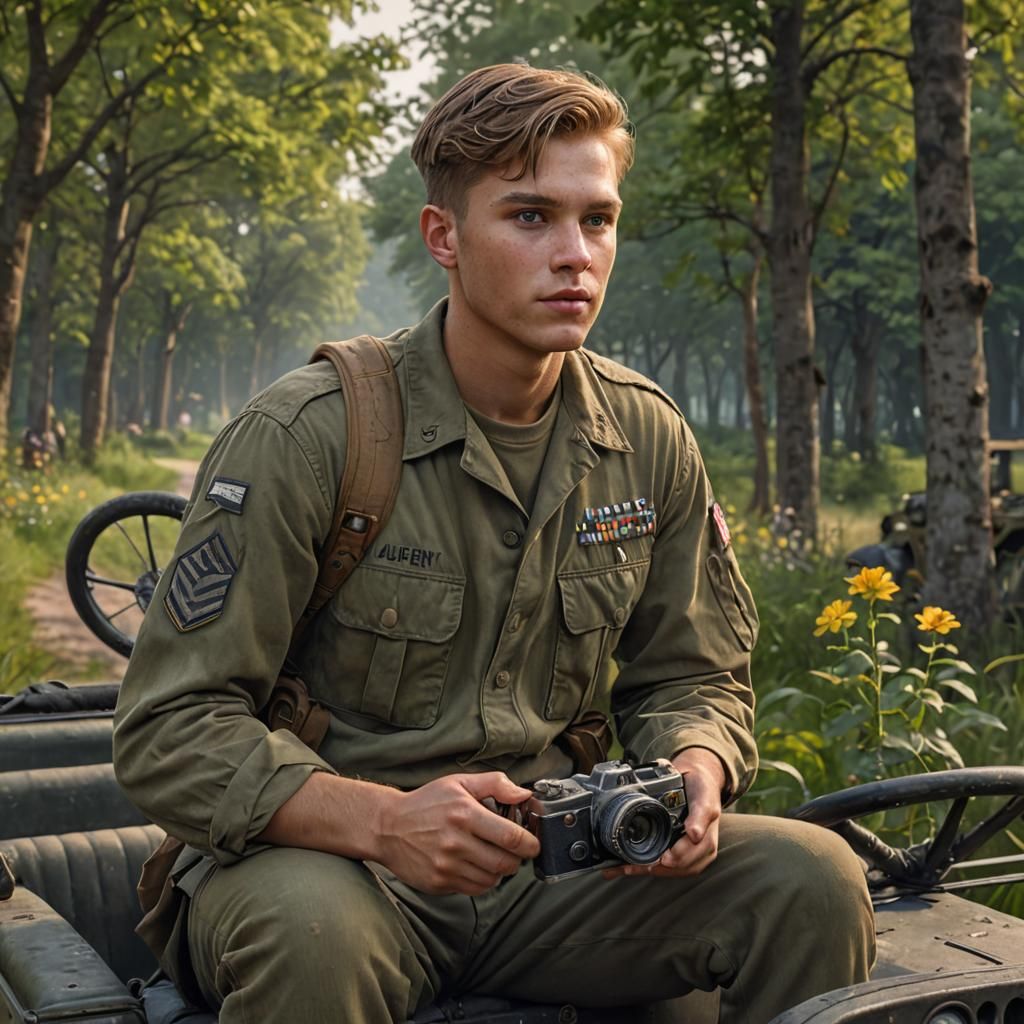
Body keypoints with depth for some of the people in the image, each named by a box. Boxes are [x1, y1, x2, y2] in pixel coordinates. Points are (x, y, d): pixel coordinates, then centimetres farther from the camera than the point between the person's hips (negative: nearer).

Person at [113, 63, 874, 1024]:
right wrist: (380, 818, -31)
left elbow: (689, 679, 12)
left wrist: (695, 773, -13)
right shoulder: (302, 437, -14)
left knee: (812, 879, -17)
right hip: (328, 858, -4)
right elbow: (169, 731, -15)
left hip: (551, 870, 4)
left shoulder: (650, 441, 2)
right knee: (310, 932, -38)